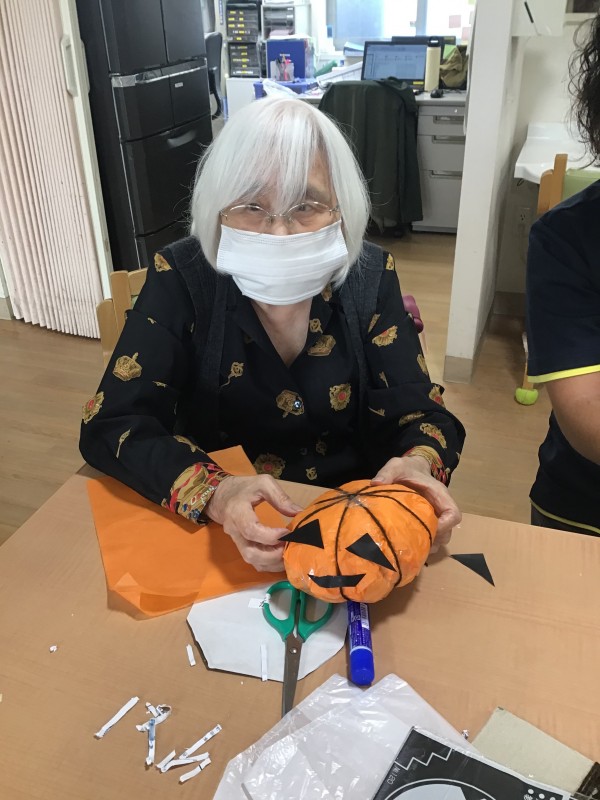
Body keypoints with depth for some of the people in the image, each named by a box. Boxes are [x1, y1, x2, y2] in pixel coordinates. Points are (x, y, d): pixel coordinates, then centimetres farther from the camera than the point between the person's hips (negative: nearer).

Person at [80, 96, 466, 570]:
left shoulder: (370, 278, -7)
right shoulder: (183, 277, -12)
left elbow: (418, 412, -6)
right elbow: (112, 423, -14)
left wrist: (418, 466, -29)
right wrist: (216, 492, -31)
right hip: (219, 532, -1)